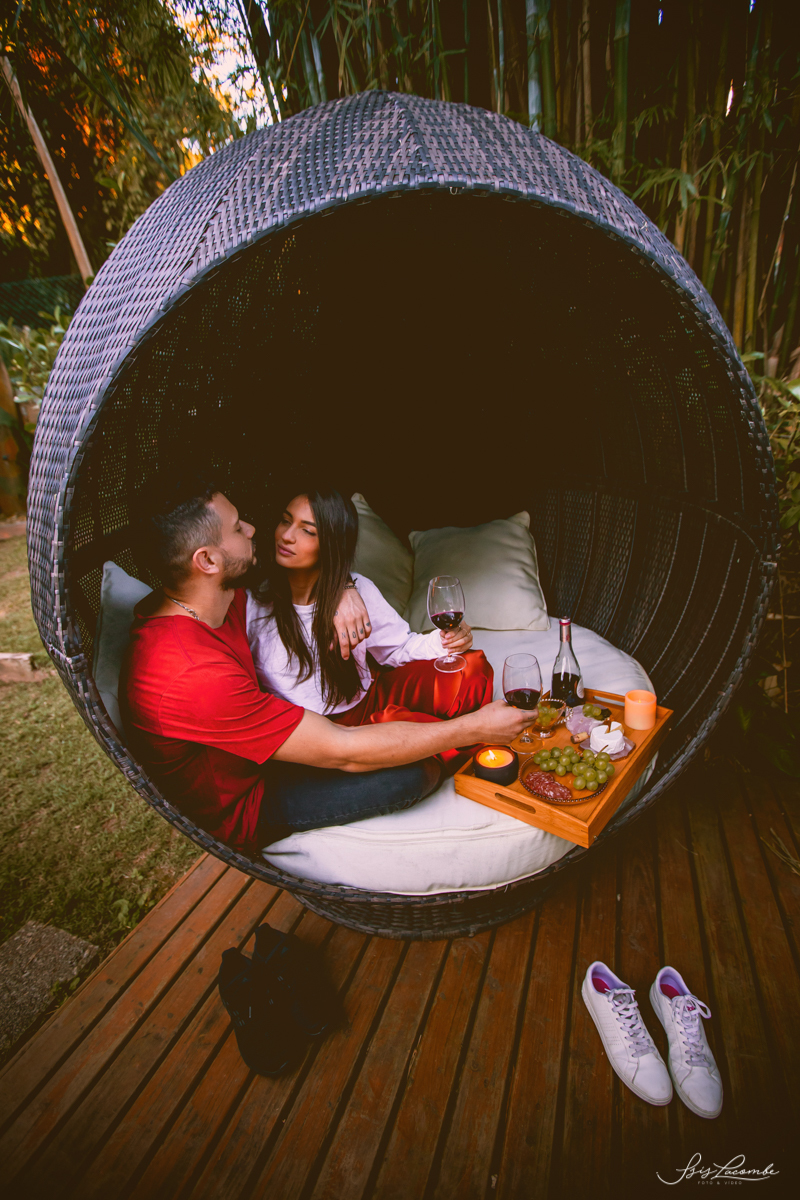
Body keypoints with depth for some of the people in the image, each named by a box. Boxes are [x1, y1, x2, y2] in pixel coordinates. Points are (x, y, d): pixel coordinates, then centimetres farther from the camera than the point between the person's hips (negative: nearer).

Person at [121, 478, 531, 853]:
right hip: (244, 810, -8)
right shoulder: (194, 675, -38)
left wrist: (342, 588, -20)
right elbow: (342, 752, -34)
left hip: (260, 748, 8)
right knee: (419, 771, -22)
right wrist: (474, 728, -27)